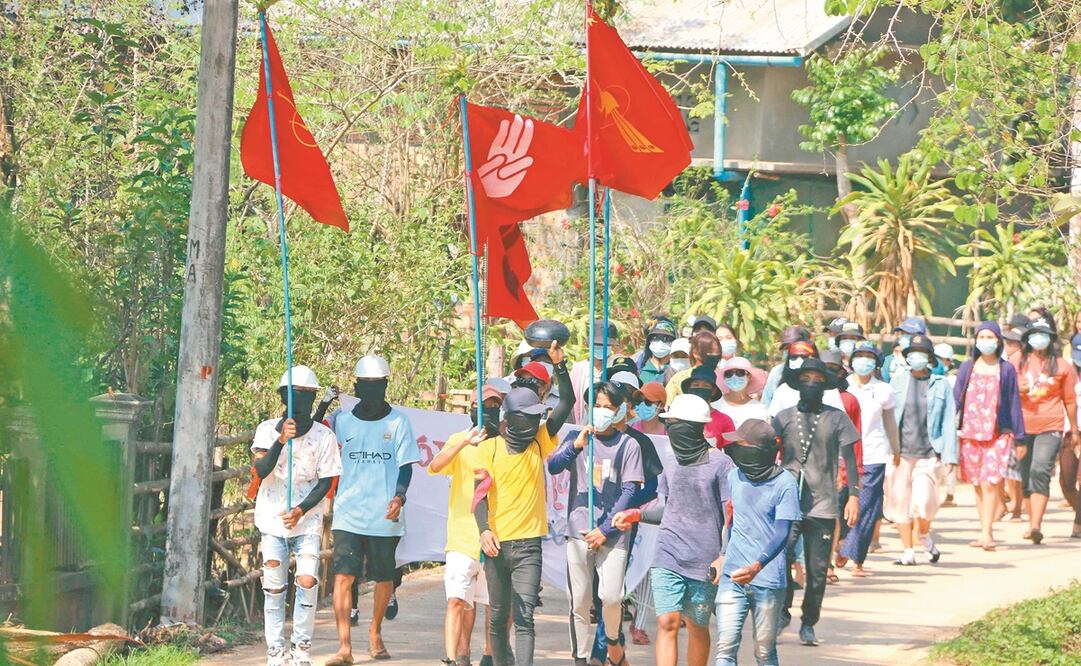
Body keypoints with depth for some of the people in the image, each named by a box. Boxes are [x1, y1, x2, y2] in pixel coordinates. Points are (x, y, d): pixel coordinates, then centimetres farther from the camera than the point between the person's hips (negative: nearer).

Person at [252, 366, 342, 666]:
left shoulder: (324, 437, -4)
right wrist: (281, 441, -30)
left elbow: (325, 483, -3)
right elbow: (261, 470, -15)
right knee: (274, 587, 0)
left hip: (308, 520, -1)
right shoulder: (268, 430, -3)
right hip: (272, 518, 1)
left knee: (308, 581, -15)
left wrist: (301, 511, -17)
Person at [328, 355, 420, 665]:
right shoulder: (341, 419, 6)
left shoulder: (397, 420, 3)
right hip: (348, 513, 0)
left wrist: (399, 496, -13)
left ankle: (375, 633, 33)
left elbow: (406, 464, 0)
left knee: (383, 577, 10)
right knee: (343, 575, -12)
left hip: (384, 515, 0)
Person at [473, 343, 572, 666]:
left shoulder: (539, 442, 6)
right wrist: (484, 530, -22)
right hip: (497, 544, 0)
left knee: (524, 617, -12)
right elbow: (481, 494, -7)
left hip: (529, 545, 0)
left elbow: (566, 403, 2)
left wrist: (559, 366, -8)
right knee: (499, 618, 10)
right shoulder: (489, 448, 0)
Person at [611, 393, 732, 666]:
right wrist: (635, 514, 2)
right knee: (667, 623, -9)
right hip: (667, 558, 3)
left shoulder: (720, 464, -5)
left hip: (703, 562, -3)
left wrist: (724, 556, -11)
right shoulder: (672, 464, 11)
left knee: (697, 628, 8)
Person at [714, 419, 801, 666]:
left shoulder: (785, 484, -10)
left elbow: (782, 534, -17)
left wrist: (756, 567, -30)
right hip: (732, 576, 4)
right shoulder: (734, 477, 6)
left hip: (768, 580, -4)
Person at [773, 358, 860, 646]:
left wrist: (854, 495, 1)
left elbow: (849, 458, 7)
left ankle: (808, 624, 15)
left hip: (822, 504, 0)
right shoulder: (785, 417, 7)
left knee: (818, 569, 2)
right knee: (781, 556, -17)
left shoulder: (836, 418, 4)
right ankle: (783, 610, 3)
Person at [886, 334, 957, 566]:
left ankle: (925, 537, 17)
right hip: (901, 452, 2)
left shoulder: (940, 385, 3)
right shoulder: (897, 381, 7)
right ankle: (908, 552, 11)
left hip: (929, 454, -2)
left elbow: (949, 422, 3)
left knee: (923, 500, -13)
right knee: (901, 501, 1)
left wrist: (950, 455, -3)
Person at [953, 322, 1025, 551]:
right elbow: (956, 398, 10)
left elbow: (1014, 403, 7)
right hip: (971, 433, 3)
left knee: (990, 483, -13)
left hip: (998, 434, -2)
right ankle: (986, 533, 11)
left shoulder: (1006, 370, 5)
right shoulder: (967, 368, 9)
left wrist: (1019, 436, 5)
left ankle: (987, 533, -14)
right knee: (977, 485, 5)